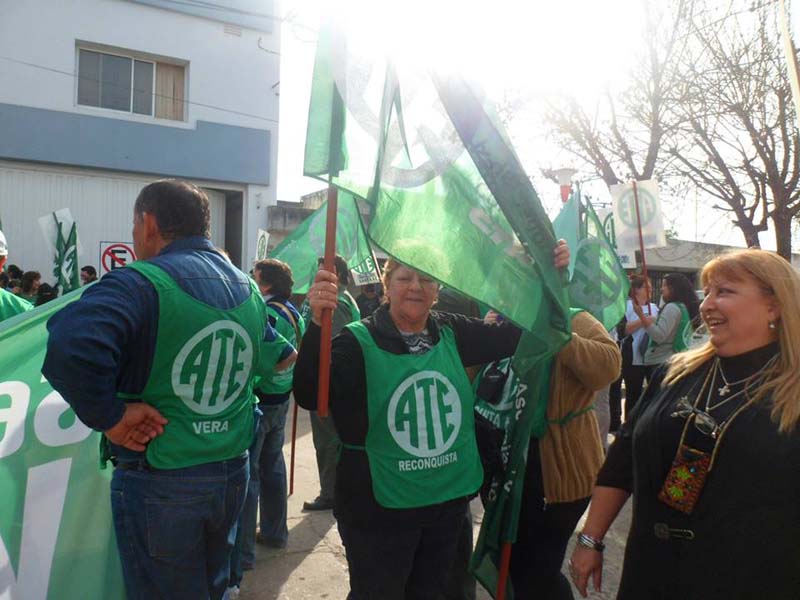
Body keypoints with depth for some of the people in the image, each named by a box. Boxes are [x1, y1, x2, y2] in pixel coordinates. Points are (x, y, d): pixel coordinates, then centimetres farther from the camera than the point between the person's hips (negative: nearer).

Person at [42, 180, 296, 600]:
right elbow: (271, 359, 19)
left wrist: (108, 415, -22)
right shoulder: (247, 288, 6)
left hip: (160, 482, -6)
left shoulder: (141, 283, -18)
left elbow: (70, 348, -36)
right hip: (233, 471, 7)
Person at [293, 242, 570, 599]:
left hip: (448, 503, 5)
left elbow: (519, 332, 2)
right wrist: (317, 323, -39)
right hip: (380, 510, -4)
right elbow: (309, 397, -26)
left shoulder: (452, 333, 0)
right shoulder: (359, 341, -14)